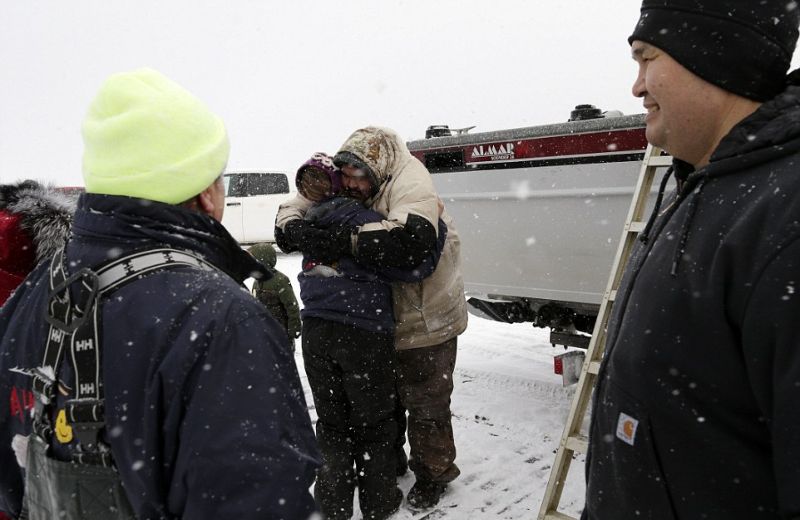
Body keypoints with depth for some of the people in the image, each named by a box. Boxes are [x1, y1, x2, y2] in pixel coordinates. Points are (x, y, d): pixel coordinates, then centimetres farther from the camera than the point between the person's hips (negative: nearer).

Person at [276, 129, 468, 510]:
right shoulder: (352, 194, -4)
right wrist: (292, 227, -22)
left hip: (425, 323, -7)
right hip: (386, 323, 8)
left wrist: (342, 241, -41)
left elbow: (410, 242, -45)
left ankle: (434, 474, 34)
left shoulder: (410, 186, -27)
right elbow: (296, 208, 2)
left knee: (425, 406, 10)